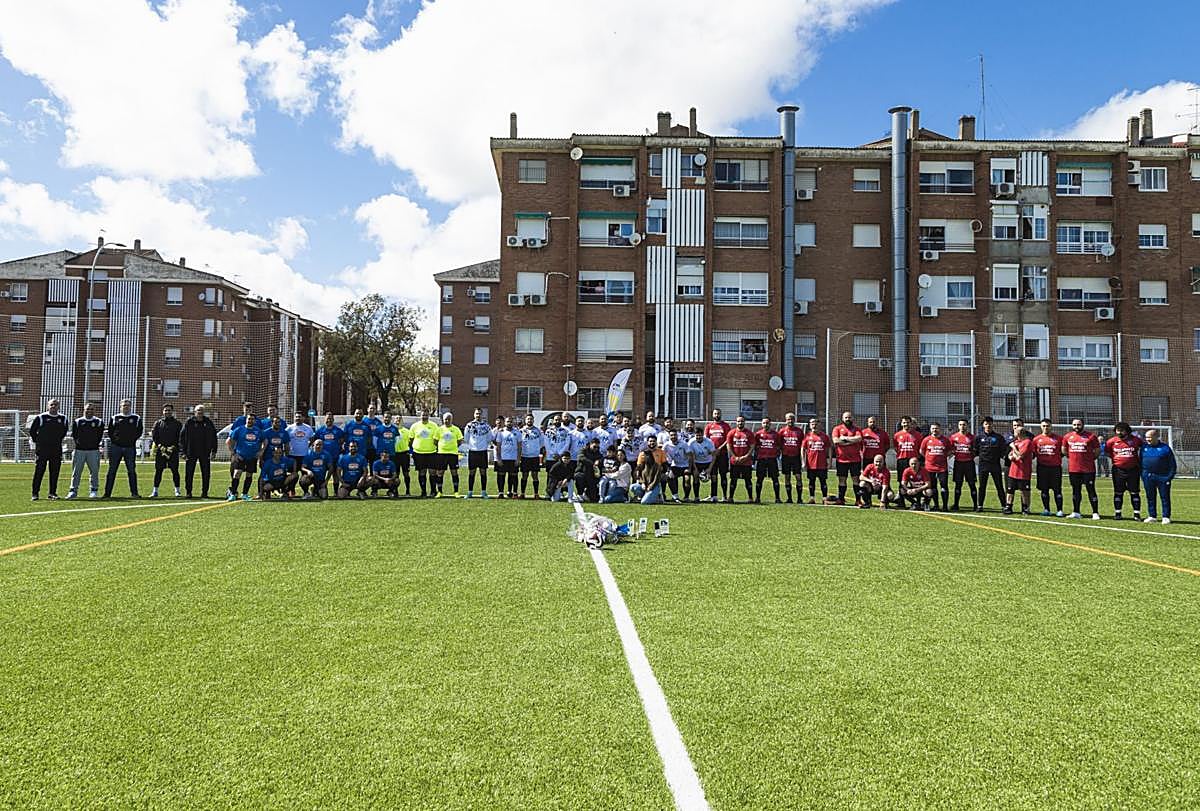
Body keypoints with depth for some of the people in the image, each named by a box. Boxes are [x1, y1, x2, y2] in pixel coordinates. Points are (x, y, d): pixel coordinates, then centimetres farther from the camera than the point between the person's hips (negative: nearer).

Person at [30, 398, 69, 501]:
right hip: (42, 449, -3)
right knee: (39, 471, -1)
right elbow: (32, 431, 7)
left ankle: (53, 493, 12)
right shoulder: (40, 417, -3)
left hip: (56, 450, 3)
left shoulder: (63, 418, 7)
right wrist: (37, 441, 6)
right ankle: (35, 493, 6)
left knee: (55, 472, 4)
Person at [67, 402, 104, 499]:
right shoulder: (77, 422, 8)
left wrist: (95, 444, 3)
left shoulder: (99, 422, 7)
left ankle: (93, 490, 9)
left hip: (93, 451, 0)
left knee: (94, 471, 2)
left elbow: (100, 436, 9)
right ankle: (73, 490, 8)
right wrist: (77, 442, 1)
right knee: (76, 471, 2)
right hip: (79, 450, 0)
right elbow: (73, 435, 11)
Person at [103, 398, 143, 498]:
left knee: (131, 471, 2)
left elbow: (140, 431, 9)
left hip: (130, 448, 0)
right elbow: (110, 431, 12)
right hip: (116, 446, 0)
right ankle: (107, 493, 7)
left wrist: (133, 439, -1)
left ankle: (134, 493, 6)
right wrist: (114, 439, 0)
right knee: (112, 470, 2)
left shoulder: (136, 418, 8)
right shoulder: (114, 418, 9)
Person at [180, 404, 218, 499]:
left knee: (206, 473, 2)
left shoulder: (208, 423, 6)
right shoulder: (189, 422, 1)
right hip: (191, 453, -1)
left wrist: (214, 451, 2)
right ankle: (188, 492, 12)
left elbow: (214, 437, 8)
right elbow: (182, 437, 2)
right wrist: (184, 451, -4)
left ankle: (204, 492, 11)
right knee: (189, 473, 2)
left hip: (205, 453, 1)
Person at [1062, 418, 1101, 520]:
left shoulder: (1091, 436, -3)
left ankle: (1095, 513, 3)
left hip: (1088, 469, -4)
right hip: (1073, 469, 4)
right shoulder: (1067, 436, 7)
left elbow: (1097, 451, 5)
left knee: (1091, 490, -2)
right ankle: (1076, 512, 18)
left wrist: (1089, 458, 4)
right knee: (1075, 490, 11)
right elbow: (1064, 450, 22)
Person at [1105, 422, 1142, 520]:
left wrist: (1139, 460, 8)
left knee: (1135, 493, 4)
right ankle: (1117, 513, 13)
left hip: (1133, 470, 0)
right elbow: (1106, 451, 13)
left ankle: (1137, 514, 9)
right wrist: (1115, 458, 5)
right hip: (1118, 470, 0)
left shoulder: (1135, 440, -1)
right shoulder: (1112, 441, 0)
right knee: (1118, 492, 6)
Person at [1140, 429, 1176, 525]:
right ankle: (1152, 516, 17)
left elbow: (1172, 463, -2)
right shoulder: (1144, 447, 7)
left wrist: (1170, 476, -8)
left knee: (1165, 497, 2)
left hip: (1163, 477, -3)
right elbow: (1140, 461, 13)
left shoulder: (1165, 447, -3)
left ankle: (1166, 517, 9)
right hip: (1148, 477, 3)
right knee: (1150, 497, 8)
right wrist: (1142, 475, 7)